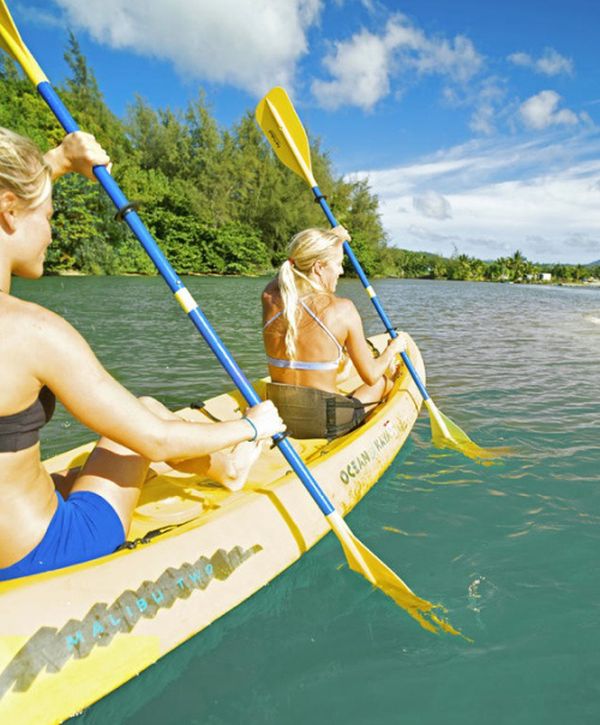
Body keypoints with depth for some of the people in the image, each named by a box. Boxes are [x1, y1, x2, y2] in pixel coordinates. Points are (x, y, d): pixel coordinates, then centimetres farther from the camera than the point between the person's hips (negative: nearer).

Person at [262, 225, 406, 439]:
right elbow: (370, 377, -8)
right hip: (325, 423, -5)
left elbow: (292, 266, 20)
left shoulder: (269, 299, -6)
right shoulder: (342, 309, -17)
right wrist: (393, 349, 12)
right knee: (386, 377, 24)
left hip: (276, 418, 5)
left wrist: (329, 239, 29)